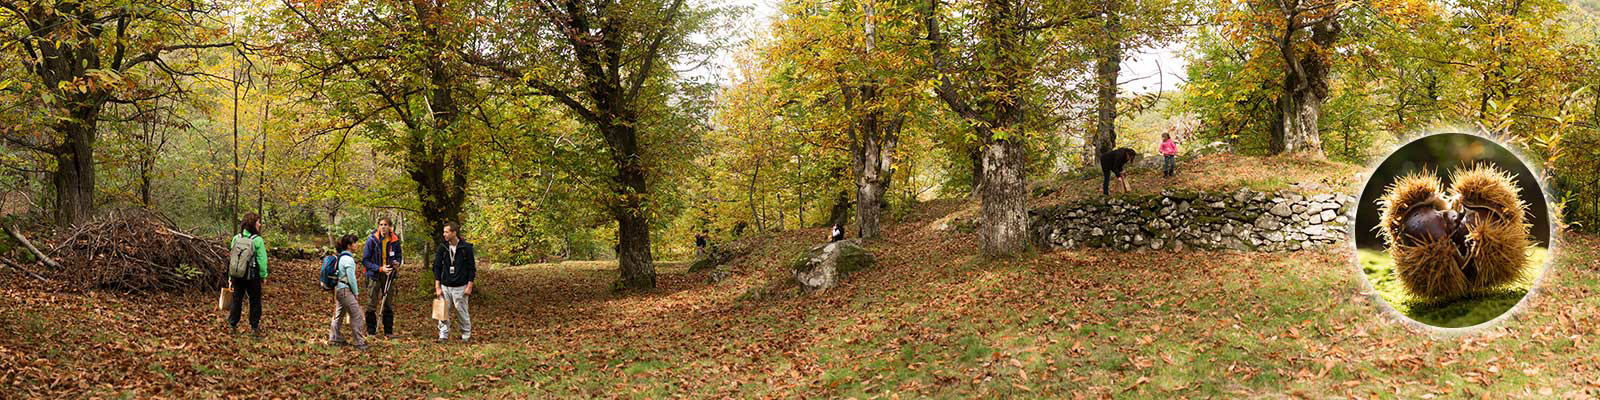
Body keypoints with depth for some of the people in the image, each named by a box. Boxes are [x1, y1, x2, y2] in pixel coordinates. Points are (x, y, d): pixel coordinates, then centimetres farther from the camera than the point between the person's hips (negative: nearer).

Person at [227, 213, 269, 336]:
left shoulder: (236, 238, 0)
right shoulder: (258, 240, -13)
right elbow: (262, 260, -14)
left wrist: (231, 277, 10)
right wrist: (263, 275, -3)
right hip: (253, 276, -4)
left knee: (236, 300, 14)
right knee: (255, 301, 7)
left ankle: (232, 326, 19)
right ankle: (254, 328, 11)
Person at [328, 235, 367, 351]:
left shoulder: (341, 257, 11)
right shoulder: (348, 259, -17)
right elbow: (351, 278, -17)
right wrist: (356, 292, -6)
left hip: (338, 289, 10)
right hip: (346, 290, -10)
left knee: (339, 314, 18)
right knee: (356, 315, -6)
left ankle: (334, 338, 27)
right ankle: (360, 342, -5)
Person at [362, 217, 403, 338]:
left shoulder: (395, 241, 0)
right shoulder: (372, 240, -9)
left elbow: (398, 256, 15)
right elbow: (365, 260, -7)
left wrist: (397, 263, -8)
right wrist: (380, 268, -18)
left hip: (389, 275, 3)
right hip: (374, 275, -3)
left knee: (389, 304, 7)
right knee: (372, 304, -2)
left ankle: (388, 331, 16)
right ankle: (371, 331, 9)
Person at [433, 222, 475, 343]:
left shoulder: (466, 247, -7)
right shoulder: (442, 247, 1)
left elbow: (472, 268, -3)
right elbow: (437, 267, 4)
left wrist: (469, 286, -8)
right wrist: (437, 287, -1)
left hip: (460, 287, -3)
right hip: (445, 286, 3)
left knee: (462, 312, 3)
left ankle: (466, 335, 17)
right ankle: (443, 336, 10)